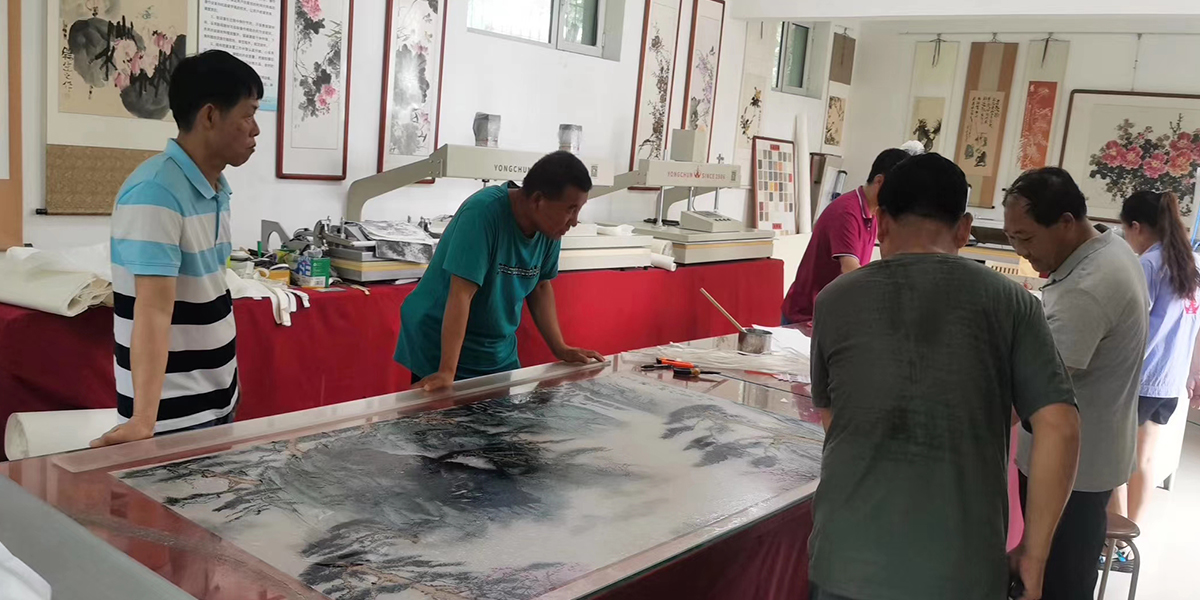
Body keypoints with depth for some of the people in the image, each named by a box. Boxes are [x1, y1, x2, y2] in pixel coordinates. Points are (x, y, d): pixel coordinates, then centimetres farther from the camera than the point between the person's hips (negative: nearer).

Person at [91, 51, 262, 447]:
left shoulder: (216, 190, 4)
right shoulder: (156, 192, -21)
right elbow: (154, 310, -29)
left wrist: (227, 379, 16)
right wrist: (143, 421, -34)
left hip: (216, 399, 8)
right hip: (175, 414, -8)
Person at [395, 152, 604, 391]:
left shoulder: (549, 226, -6)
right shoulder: (483, 212, -26)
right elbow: (461, 294, -31)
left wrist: (561, 349, 4)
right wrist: (447, 372, -35)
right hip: (440, 354, -6)